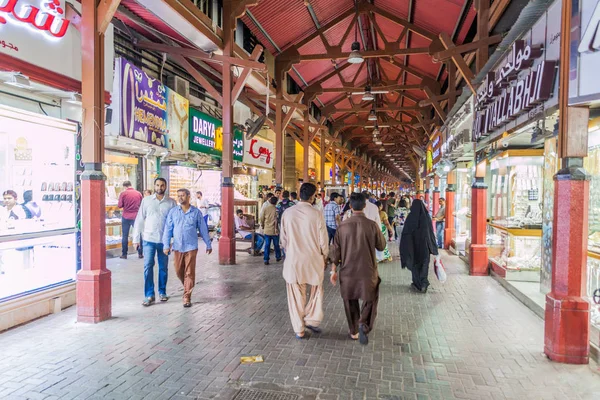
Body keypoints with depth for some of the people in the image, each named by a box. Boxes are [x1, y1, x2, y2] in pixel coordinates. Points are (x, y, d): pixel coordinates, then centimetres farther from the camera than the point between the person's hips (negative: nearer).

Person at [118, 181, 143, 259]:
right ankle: (140, 253, 9)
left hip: (126, 217, -1)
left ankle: (124, 254, 10)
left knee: (125, 236, 8)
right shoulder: (139, 193, -1)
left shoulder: (123, 193, -6)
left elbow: (120, 206, -5)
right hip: (136, 217, 1)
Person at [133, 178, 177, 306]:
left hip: (164, 240, 1)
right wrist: (136, 238, 2)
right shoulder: (146, 200, 3)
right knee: (148, 267, -4)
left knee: (163, 267, 10)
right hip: (148, 239, 0)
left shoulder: (171, 202, 2)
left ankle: (162, 292, 25)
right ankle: (149, 295, 3)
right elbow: (139, 220, 5)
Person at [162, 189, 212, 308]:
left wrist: (208, 244, 7)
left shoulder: (196, 212, -1)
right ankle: (187, 287, 40)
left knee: (189, 273, -1)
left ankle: (187, 297, 7)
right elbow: (168, 229, 2)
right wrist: (166, 245, -6)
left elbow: (203, 229, 4)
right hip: (177, 247, 2)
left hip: (191, 247, -2)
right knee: (178, 271, 12)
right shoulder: (173, 212, 2)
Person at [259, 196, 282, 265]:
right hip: (274, 231, -2)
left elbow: (262, 219, 3)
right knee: (276, 245, 14)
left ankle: (266, 260, 4)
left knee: (267, 245, 5)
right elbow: (277, 220, -12)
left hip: (267, 230, 2)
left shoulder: (266, 209, -2)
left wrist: (263, 227, 18)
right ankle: (278, 257, 29)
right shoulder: (276, 209, -10)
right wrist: (277, 228, -3)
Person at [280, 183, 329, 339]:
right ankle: (311, 319, 16)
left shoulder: (288, 213, -5)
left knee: (296, 295, 11)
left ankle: (299, 330, 18)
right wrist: (324, 257, 11)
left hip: (293, 260, 2)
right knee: (316, 290, 22)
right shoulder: (316, 214, -12)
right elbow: (323, 239, -5)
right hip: (313, 259, -2)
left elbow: (283, 238, 4)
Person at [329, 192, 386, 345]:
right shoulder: (372, 225, -12)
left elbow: (335, 250, -2)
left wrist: (334, 270, 7)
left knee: (351, 301, 18)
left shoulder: (343, 226, -7)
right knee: (370, 299, 16)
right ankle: (363, 324, -6)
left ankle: (353, 331, 28)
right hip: (367, 271, -1)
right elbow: (381, 246, 2)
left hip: (347, 271, 2)